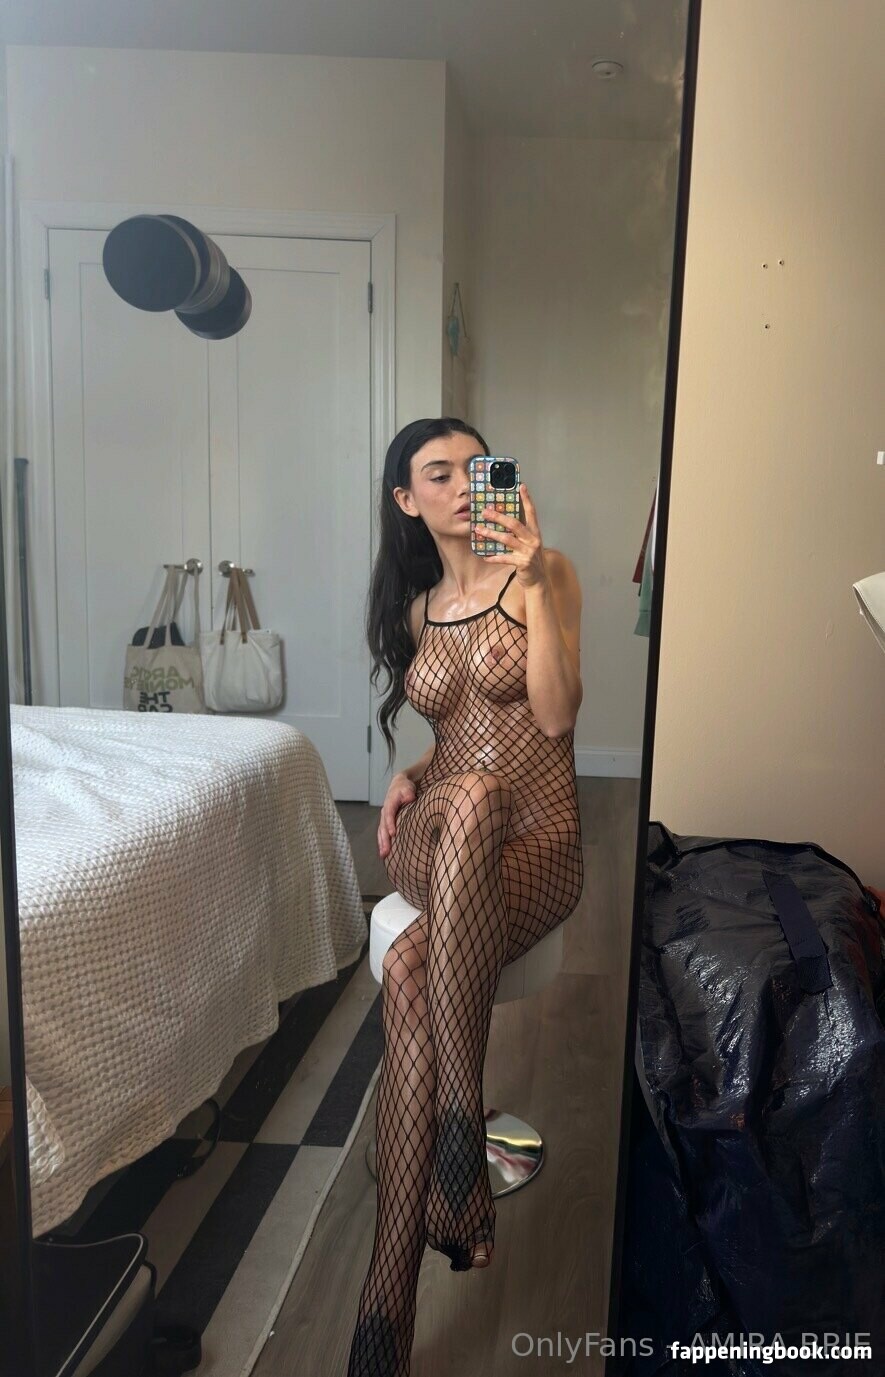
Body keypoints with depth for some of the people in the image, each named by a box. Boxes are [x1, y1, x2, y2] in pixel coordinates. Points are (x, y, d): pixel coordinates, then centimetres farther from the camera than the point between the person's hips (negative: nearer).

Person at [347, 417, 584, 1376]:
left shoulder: (543, 573, 1)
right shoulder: (415, 607, 16)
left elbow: (555, 717, -12)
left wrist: (532, 585, -19)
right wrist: (409, 779, 5)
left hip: (534, 839, -3)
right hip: (436, 834, 3)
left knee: (412, 969, -34)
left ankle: (390, 1292, -24)